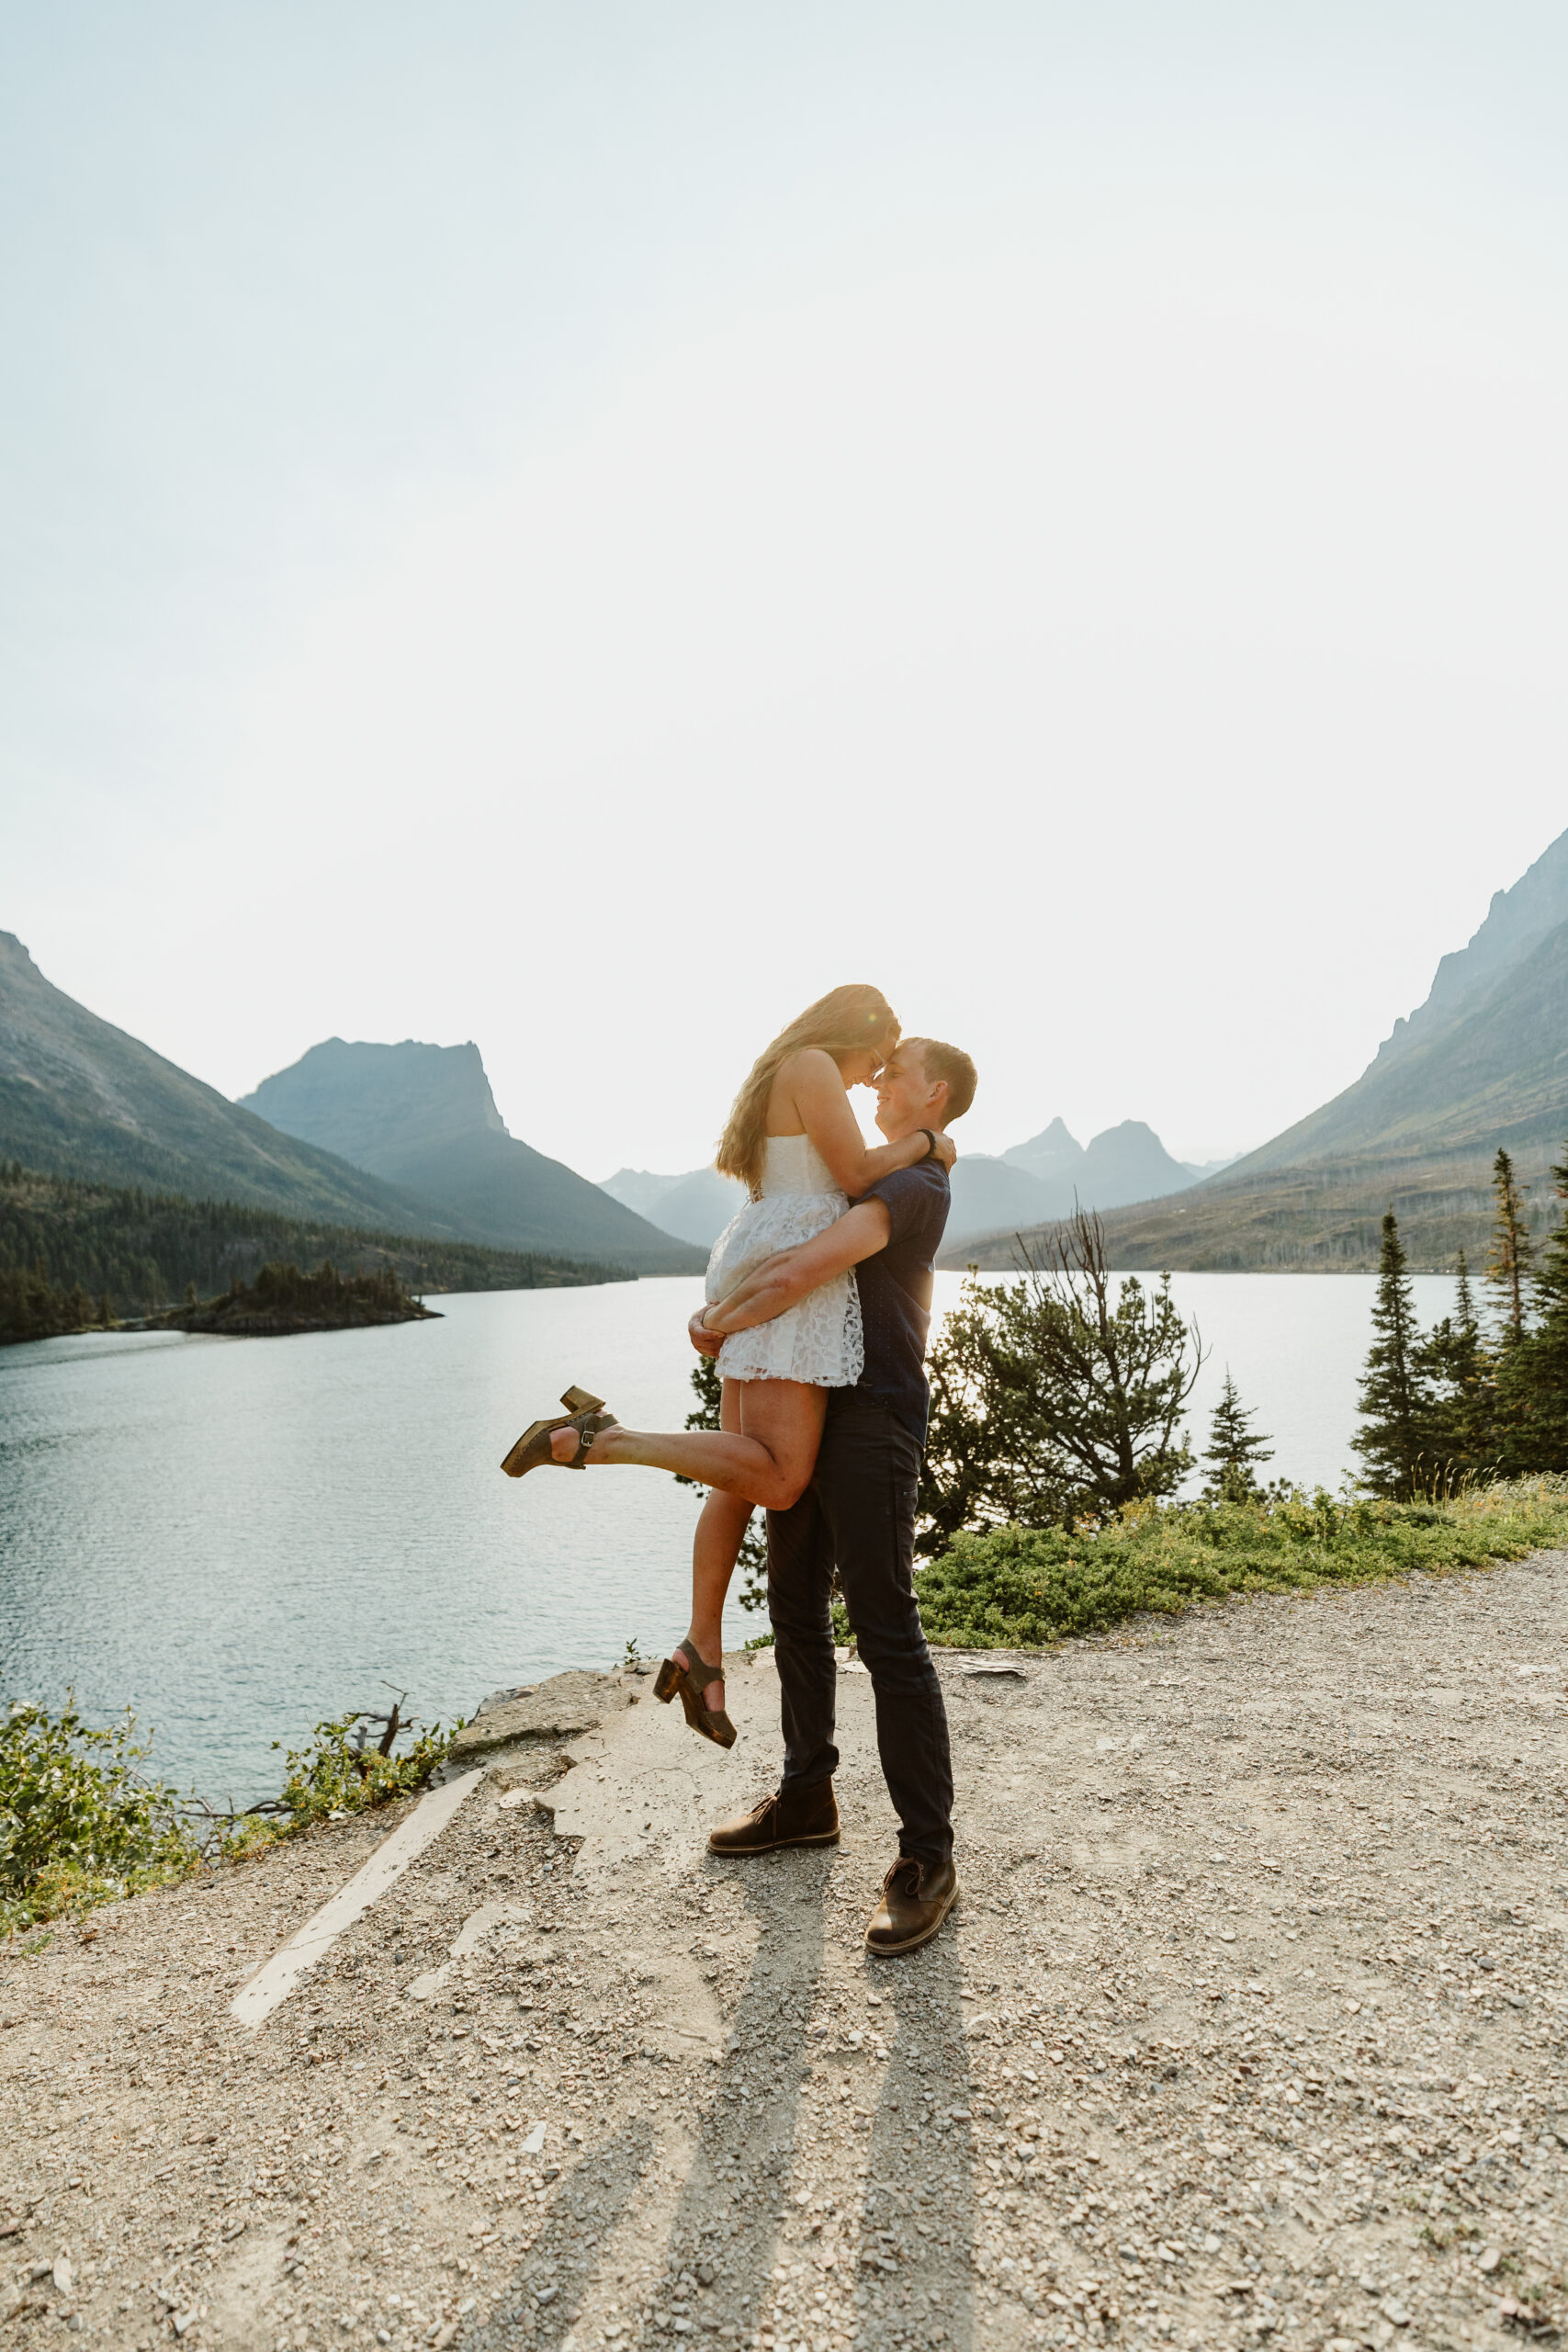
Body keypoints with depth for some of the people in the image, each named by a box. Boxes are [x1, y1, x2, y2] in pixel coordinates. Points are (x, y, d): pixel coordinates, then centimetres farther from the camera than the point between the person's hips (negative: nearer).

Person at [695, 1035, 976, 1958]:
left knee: (887, 1634, -6)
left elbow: (805, 1269, -23)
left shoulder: (917, 1186, -12)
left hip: (872, 1423, -10)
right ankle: (807, 1800, 33)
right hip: (812, 1410, 10)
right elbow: (773, 1252, 22)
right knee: (797, 1613, 17)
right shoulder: (866, 1176, 20)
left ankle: (928, 1861, 5)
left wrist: (723, 1325, -8)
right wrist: (718, 1310, 4)